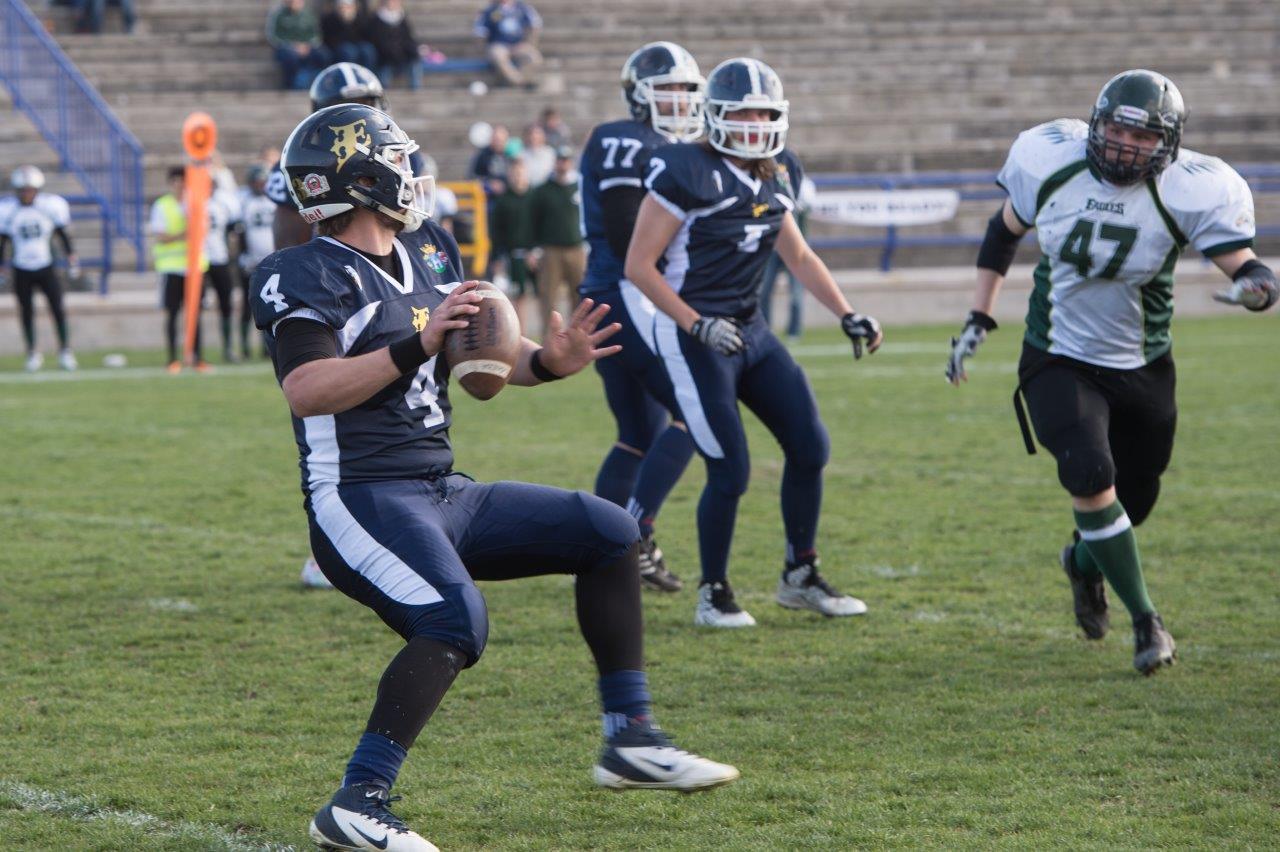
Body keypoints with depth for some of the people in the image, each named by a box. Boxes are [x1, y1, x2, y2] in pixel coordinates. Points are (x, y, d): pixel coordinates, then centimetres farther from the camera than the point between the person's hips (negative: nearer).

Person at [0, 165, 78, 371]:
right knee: (27, 312, 4)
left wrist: (72, 259, 2)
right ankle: (32, 352, 18)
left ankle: (65, 349, 10)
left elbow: (63, 234, 2)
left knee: (57, 308, -3)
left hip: (46, 268, 0)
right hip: (22, 271, 0)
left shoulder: (50, 206, -10)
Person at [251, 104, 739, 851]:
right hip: (360, 501, -9)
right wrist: (417, 345, -33)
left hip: (440, 495, 9)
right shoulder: (308, 278, -12)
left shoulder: (428, 254, 13)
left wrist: (549, 362, -3)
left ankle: (632, 740, 13)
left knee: (608, 535, 8)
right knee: (457, 619, -32)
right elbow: (307, 391, -27)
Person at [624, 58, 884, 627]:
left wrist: (847, 315, 11)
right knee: (730, 472, -9)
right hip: (691, 341, -8)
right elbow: (638, 266, -14)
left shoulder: (777, 176, 7)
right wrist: (698, 325, -21)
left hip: (751, 330, 8)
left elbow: (798, 255, 20)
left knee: (810, 447, 4)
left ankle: (800, 577, 20)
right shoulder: (687, 173, -16)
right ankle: (713, 595, 10)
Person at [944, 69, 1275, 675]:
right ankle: (1145, 620, -10)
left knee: (1133, 501, 12)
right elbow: (1004, 232, 6)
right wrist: (978, 320, 6)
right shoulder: (1051, 160, -11)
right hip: (1059, 361, -1)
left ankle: (1085, 562, 50)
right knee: (1090, 474, -24)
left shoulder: (1189, 191, -17)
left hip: (1141, 368, 1)